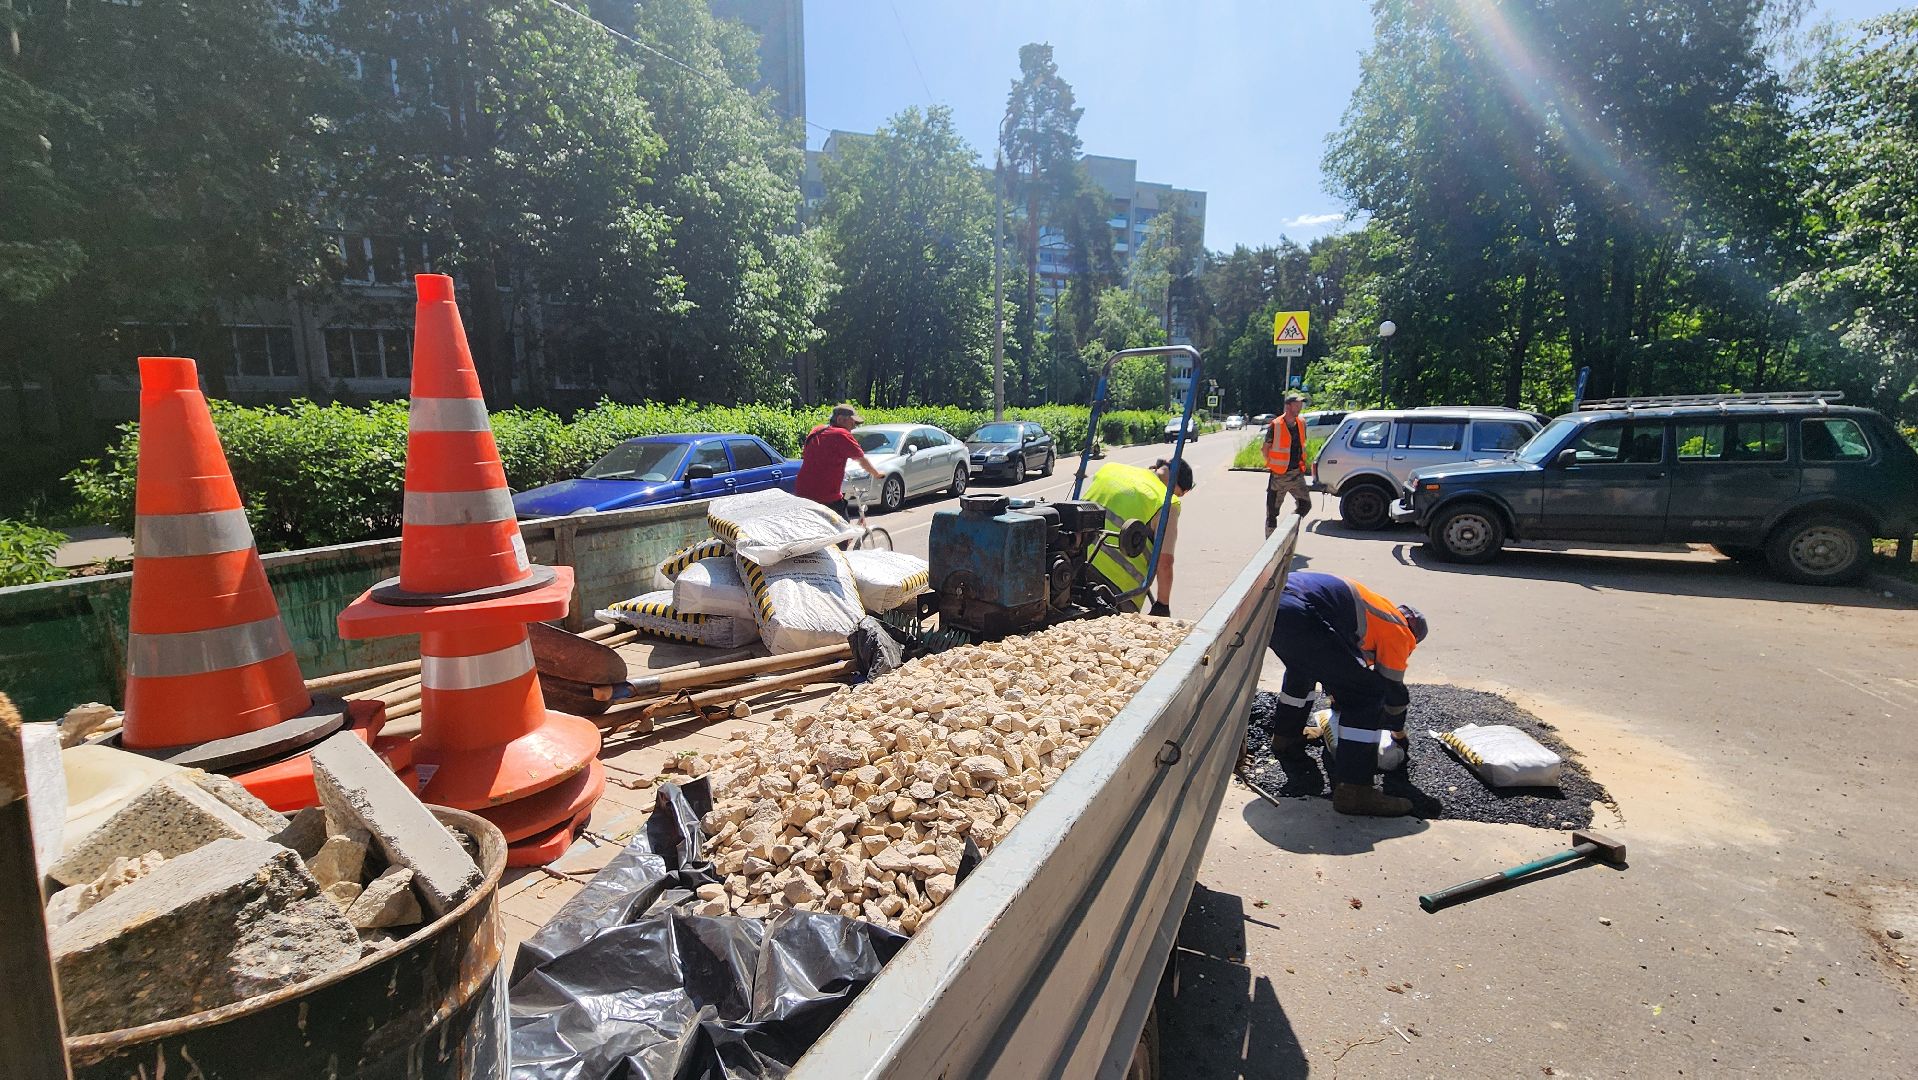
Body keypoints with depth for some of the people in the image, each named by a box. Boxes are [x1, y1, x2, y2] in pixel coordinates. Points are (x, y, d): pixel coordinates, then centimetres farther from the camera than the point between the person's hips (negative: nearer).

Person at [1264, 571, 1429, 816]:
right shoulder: (1400, 631, 16)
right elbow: (1393, 689, 23)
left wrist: (1338, 698, 65)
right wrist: (1398, 729, 43)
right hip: (1297, 614, -9)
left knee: (1306, 662, 40)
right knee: (1367, 694, 3)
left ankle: (1286, 734, 53)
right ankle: (1352, 790, 3)